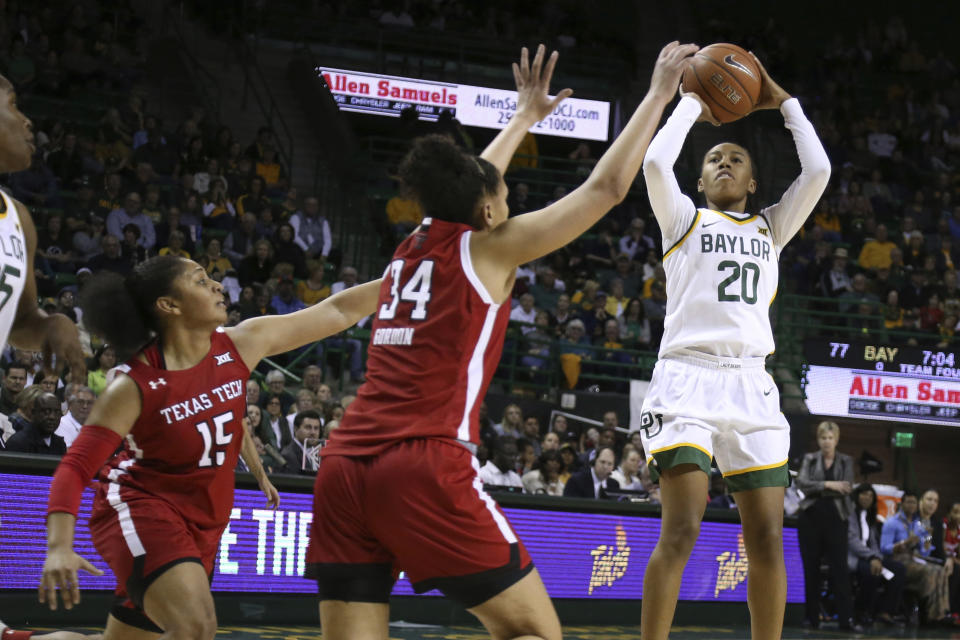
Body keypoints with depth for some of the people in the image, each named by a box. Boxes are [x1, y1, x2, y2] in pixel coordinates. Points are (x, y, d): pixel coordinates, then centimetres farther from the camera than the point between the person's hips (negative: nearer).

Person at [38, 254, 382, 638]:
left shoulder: (240, 346, -7)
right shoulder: (135, 386, -20)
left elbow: (336, 313, 3)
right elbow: (76, 467, -24)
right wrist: (59, 548, -36)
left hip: (204, 519, 7)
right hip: (140, 509, -7)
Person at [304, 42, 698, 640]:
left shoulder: (410, 248, 23)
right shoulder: (489, 247, 7)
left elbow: (467, 188, 45)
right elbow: (607, 187, 11)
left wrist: (527, 115, 56)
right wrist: (660, 93, 21)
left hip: (344, 467, 7)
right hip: (426, 467, -7)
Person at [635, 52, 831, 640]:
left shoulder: (771, 228, 22)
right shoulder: (684, 218, 14)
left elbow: (818, 171, 9)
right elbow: (656, 162, -5)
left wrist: (783, 102, 16)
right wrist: (693, 103, 8)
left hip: (751, 383, 4)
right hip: (688, 376, -4)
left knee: (767, 538, -1)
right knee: (681, 531, -17)